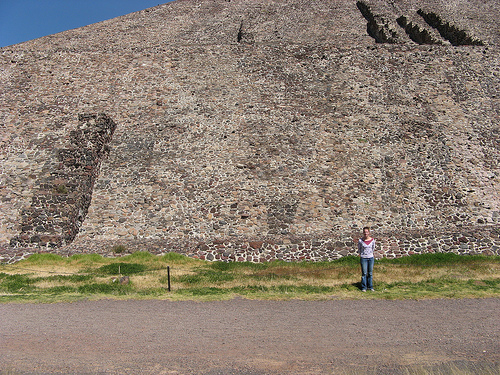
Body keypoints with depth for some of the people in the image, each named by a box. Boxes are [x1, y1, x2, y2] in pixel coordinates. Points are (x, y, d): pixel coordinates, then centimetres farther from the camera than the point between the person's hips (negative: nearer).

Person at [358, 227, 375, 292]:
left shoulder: (372, 240, -3)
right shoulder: (360, 241, -8)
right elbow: (359, 249, 7)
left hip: (371, 258, 2)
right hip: (363, 258, -2)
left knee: (370, 273, 9)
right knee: (364, 273, 0)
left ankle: (370, 286, 20)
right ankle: (364, 287, 9)